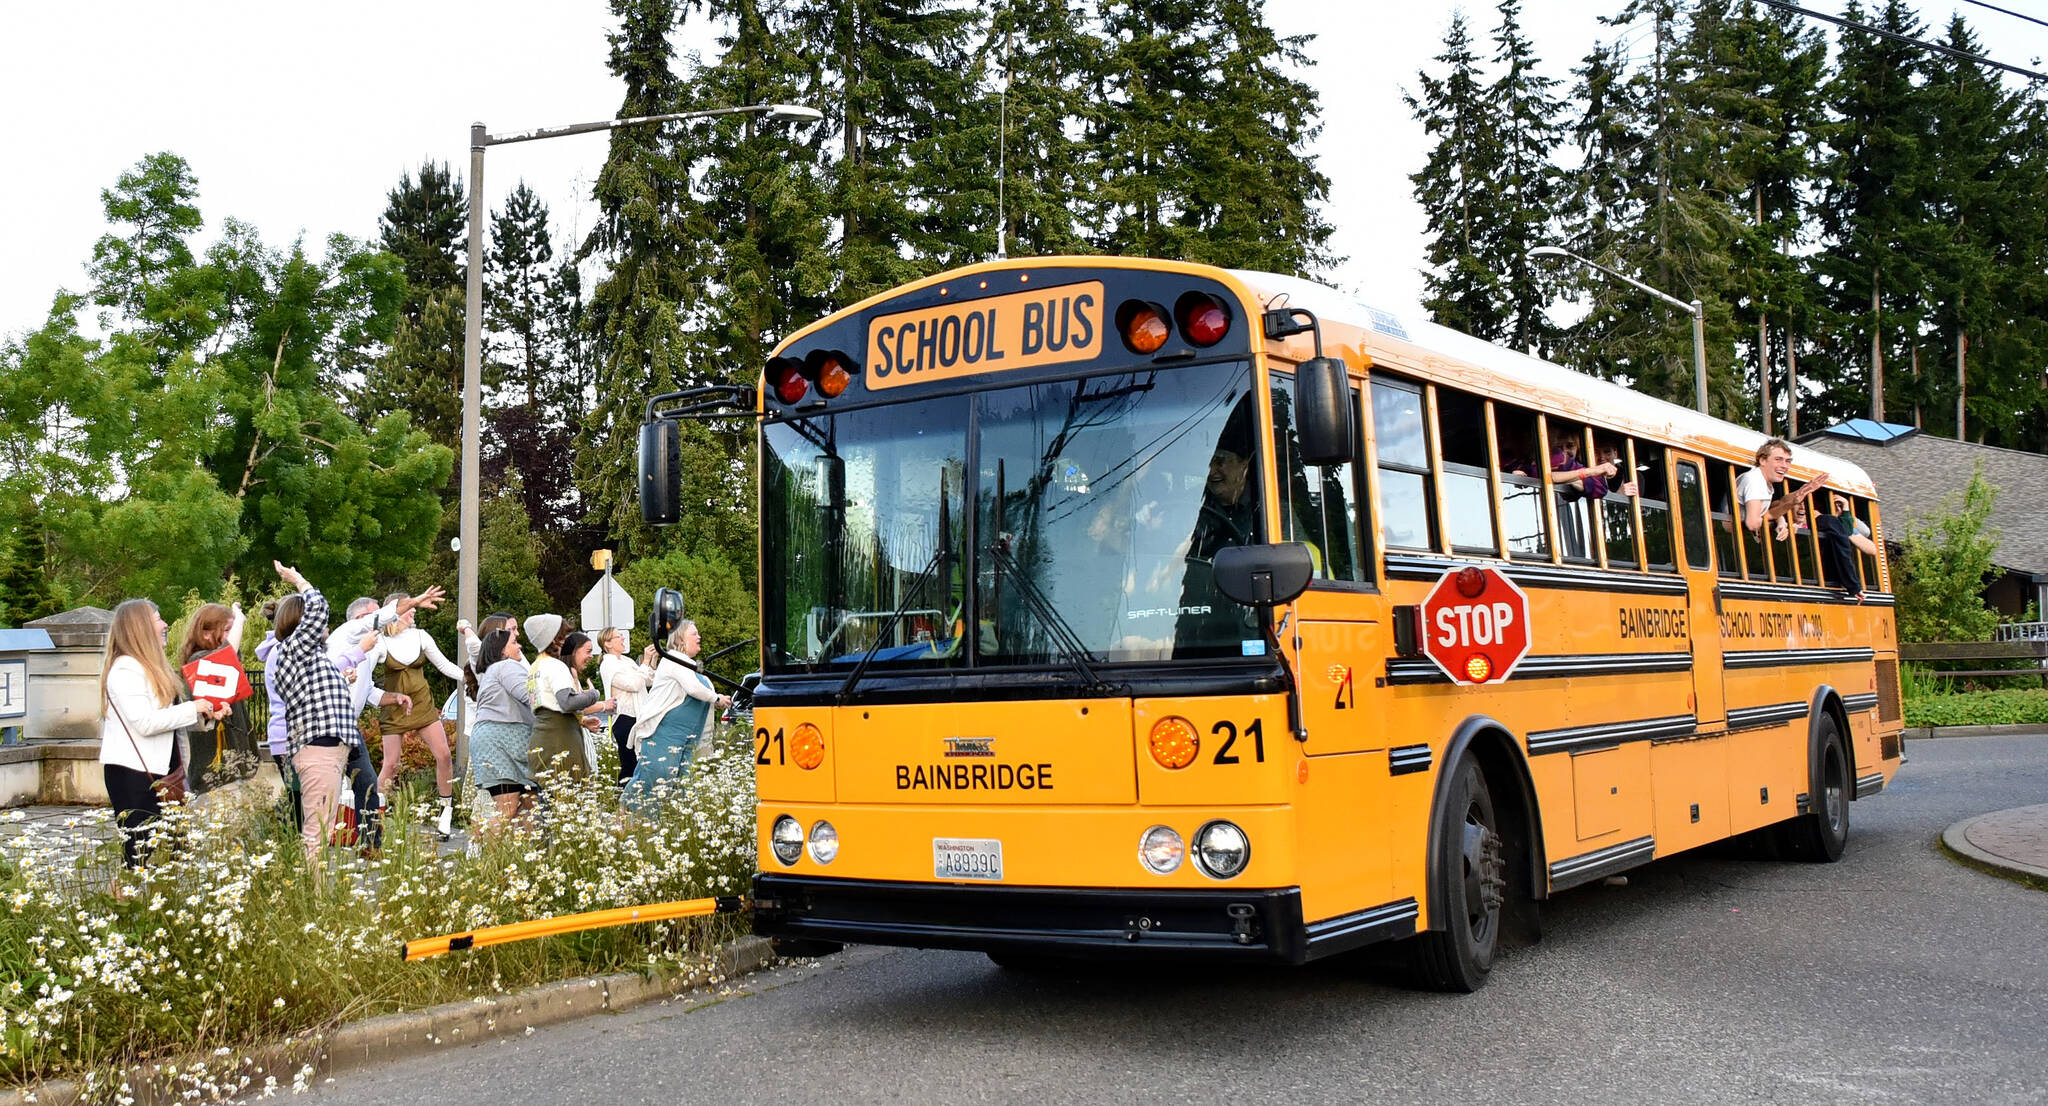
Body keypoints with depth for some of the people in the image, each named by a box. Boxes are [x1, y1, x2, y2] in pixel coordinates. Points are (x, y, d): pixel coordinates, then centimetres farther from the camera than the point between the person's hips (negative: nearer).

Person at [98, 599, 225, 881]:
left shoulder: (151, 666, 18)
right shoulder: (125, 668, -13)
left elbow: (167, 716, 18)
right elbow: (144, 722, -21)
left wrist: (207, 715, 3)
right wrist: (193, 708, -13)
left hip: (154, 768, 9)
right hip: (130, 771, -9)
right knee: (137, 850, -9)